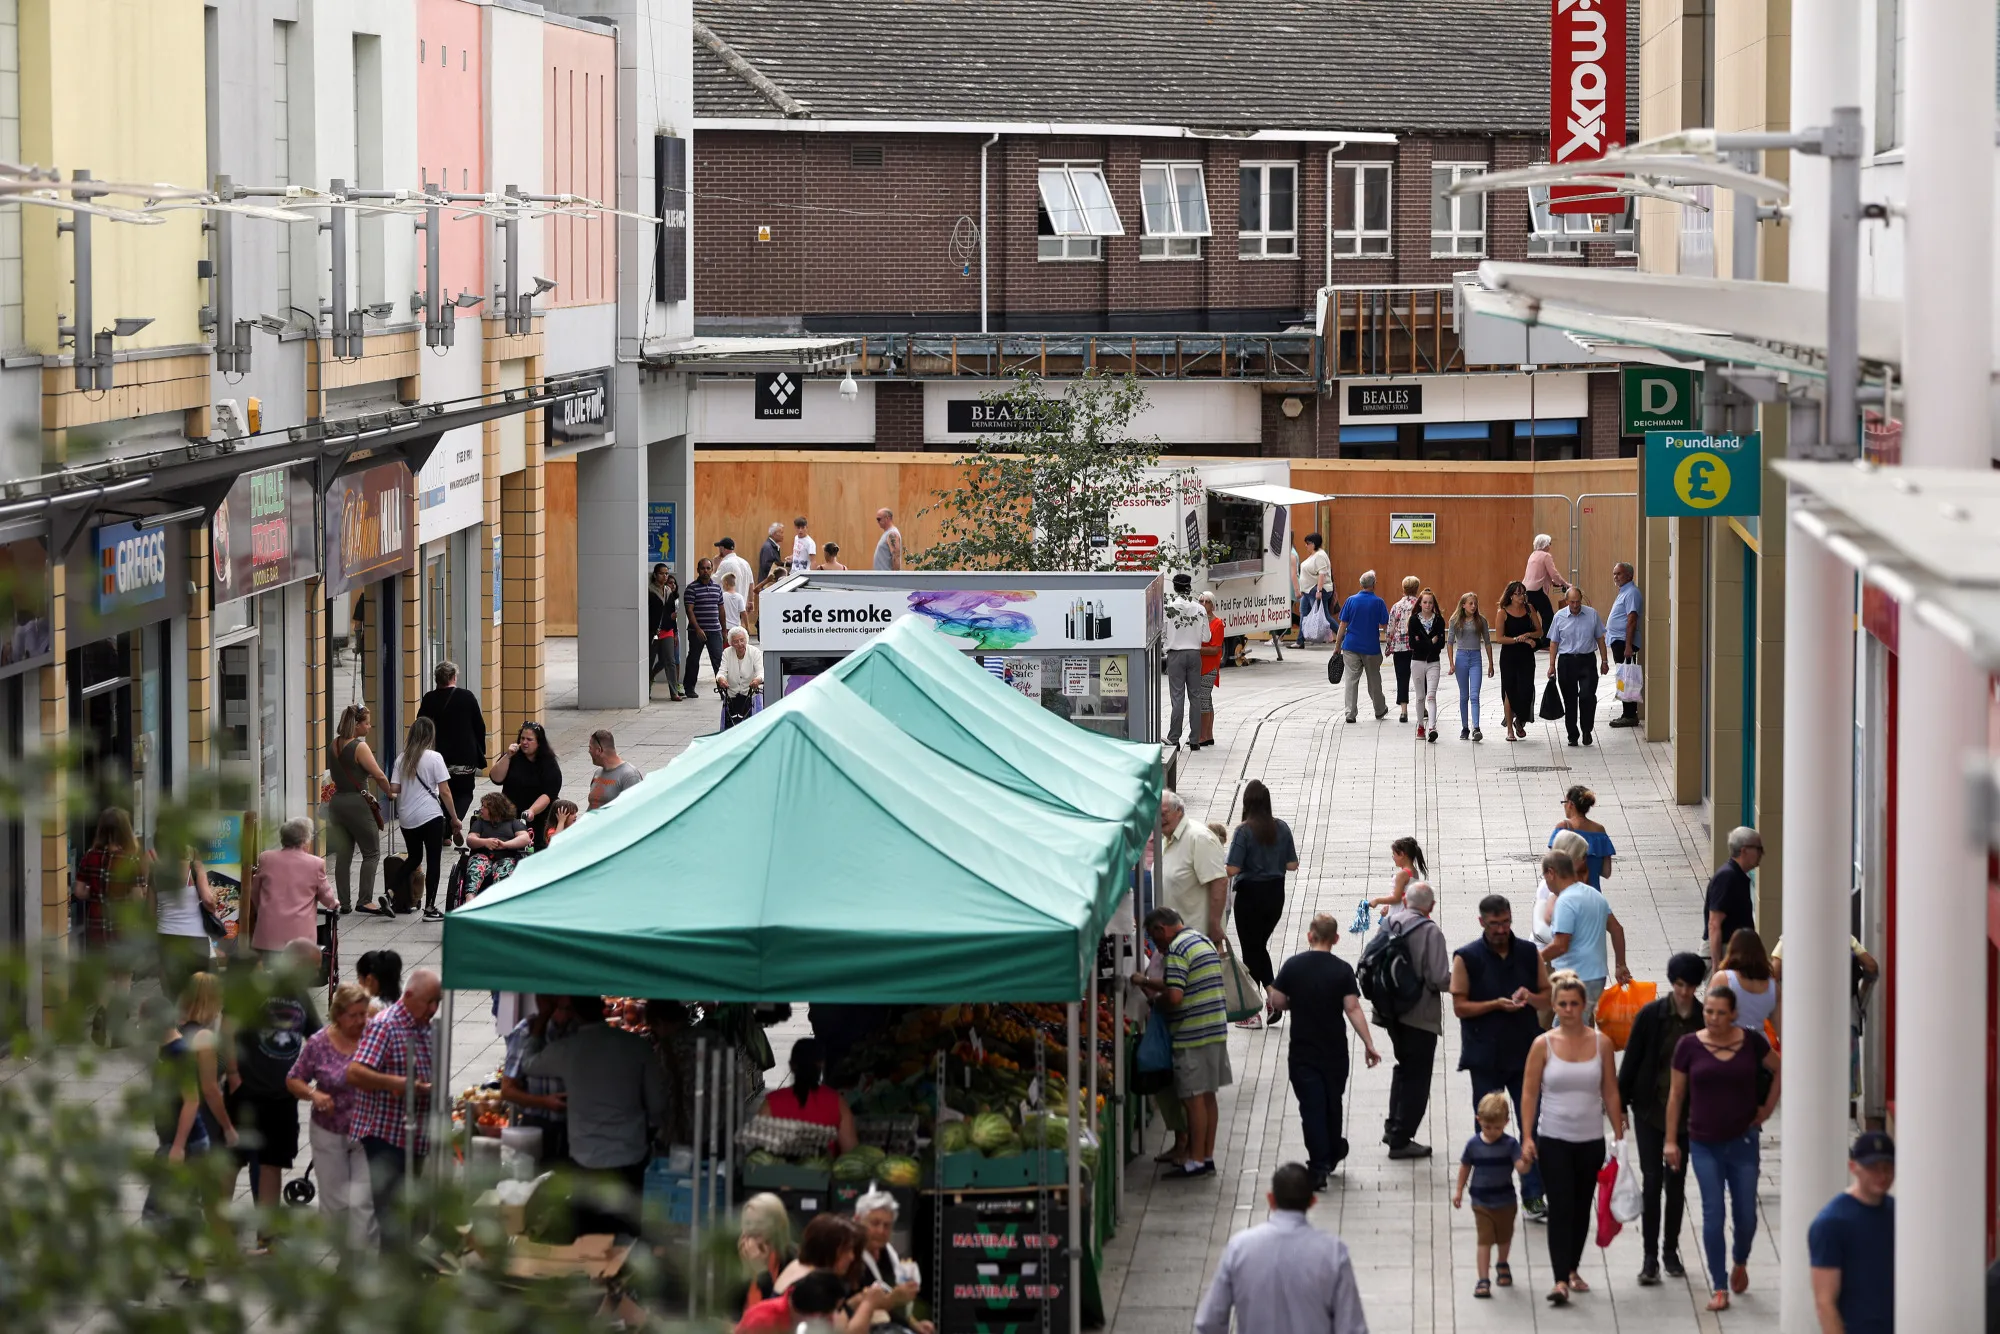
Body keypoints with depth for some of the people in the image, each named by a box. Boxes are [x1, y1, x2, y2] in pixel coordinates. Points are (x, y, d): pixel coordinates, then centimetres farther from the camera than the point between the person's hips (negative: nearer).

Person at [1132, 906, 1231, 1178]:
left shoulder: (1178, 948, -14)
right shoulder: (1203, 941, 16)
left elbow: (1174, 996, -23)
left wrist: (1155, 999, -3)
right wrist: (1147, 981, 24)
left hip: (1192, 1036, -9)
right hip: (1216, 1031, 9)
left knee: (1194, 1098, -4)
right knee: (1207, 1096, 13)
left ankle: (1196, 1160, -1)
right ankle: (1207, 1157, 18)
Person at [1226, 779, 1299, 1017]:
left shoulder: (1244, 831, -16)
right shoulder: (1282, 828, -2)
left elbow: (1232, 869, -20)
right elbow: (1292, 865, 3)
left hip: (1250, 894, -5)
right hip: (1275, 894, 5)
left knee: (1250, 950, 6)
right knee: (1261, 946, 21)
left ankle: (1252, 1012, 9)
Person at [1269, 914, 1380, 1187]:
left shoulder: (1293, 965, -6)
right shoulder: (1342, 970, -8)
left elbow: (1277, 1003, -4)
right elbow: (1353, 1009, -13)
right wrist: (1369, 1045, -12)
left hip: (1302, 1053, -1)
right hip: (1335, 1051, 1)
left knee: (1312, 1107, 0)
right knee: (1332, 1103, 19)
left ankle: (1319, 1167, -7)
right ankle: (1333, 1154, 38)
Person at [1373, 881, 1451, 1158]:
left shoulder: (1388, 923, -1)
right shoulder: (1431, 932, -19)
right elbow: (1440, 979, -22)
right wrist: (1457, 981, -2)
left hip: (1391, 1010, 6)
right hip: (1421, 1015, -6)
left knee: (1403, 1066, 25)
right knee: (1416, 1076, 6)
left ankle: (1393, 1127, 27)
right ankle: (1401, 1139, 9)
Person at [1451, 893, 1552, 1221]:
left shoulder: (1529, 953, 4)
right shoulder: (1467, 958, -5)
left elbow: (1548, 998, 10)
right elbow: (1460, 1007, -6)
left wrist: (1530, 998, -12)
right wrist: (1496, 1004, -19)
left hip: (1525, 1053, 2)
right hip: (1486, 1057, -2)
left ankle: (1533, 1195, 6)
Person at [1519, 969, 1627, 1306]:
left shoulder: (1600, 1043, 1)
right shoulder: (1543, 1044, -4)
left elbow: (1611, 1093, 5)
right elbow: (1529, 1093, -2)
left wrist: (1619, 1136, 4)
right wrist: (1527, 1137, -9)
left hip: (1591, 1140, 2)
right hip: (1553, 1139, -2)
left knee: (1582, 1208, 12)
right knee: (1560, 1206, -11)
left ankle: (1572, 1268, 30)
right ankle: (1561, 1280, -14)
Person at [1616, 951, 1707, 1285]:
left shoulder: (1705, 1019, -4)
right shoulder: (1650, 1015, -8)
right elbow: (1631, 1060, -3)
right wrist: (1620, 1107, -4)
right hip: (1650, 1108, -2)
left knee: (1676, 1182, 11)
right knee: (1652, 1181, -4)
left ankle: (1670, 1250, 23)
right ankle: (1650, 1255, 0)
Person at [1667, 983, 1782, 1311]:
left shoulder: (1751, 1041, -2)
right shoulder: (1690, 1045, -4)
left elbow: (1779, 1070, 14)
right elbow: (1676, 1094, 3)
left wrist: (1767, 1108, 8)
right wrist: (1671, 1140, 2)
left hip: (1743, 1142, 1)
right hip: (1705, 1145, -1)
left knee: (1746, 1215, 5)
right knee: (1713, 1215, -3)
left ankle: (1741, 1263, 36)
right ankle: (1719, 1288, 5)